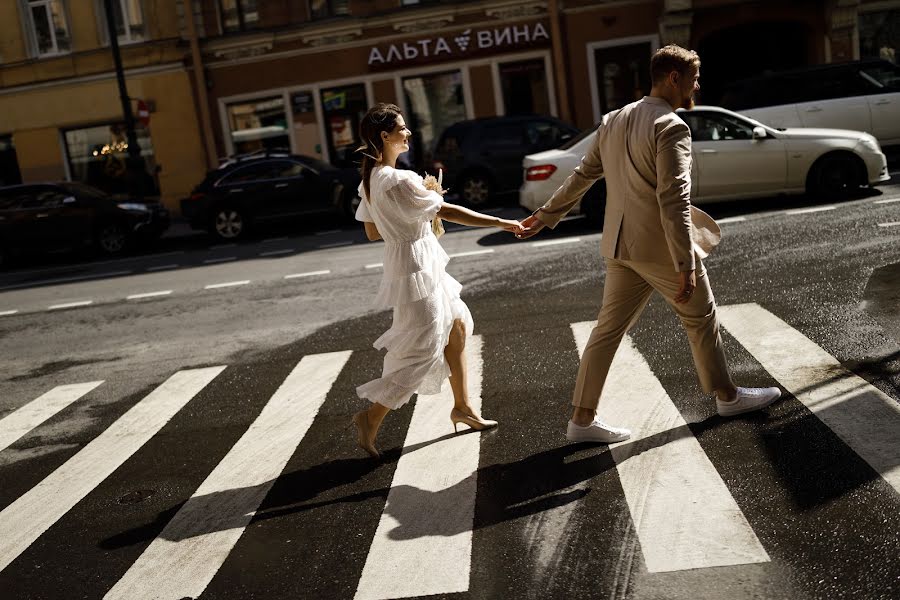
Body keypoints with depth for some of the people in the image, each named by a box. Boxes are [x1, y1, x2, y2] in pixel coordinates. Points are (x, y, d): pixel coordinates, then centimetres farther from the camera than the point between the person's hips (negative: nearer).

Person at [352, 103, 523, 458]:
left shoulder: (370, 180, 6)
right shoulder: (400, 181, -23)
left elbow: (372, 232, 13)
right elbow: (448, 212, -20)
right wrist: (503, 223, -13)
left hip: (412, 264, 10)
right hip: (417, 266, -10)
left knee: (457, 326, 17)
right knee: (422, 350, -1)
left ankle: (462, 407, 27)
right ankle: (371, 418, 7)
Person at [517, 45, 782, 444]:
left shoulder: (614, 121, 9)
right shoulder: (671, 127, -15)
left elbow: (582, 176, 14)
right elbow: (673, 201, -22)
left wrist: (546, 216, 24)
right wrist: (686, 266, -23)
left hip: (620, 246, 7)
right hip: (660, 247, -7)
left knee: (609, 328, 9)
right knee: (701, 319, 13)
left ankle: (582, 419, 13)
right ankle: (727, 397, 31)